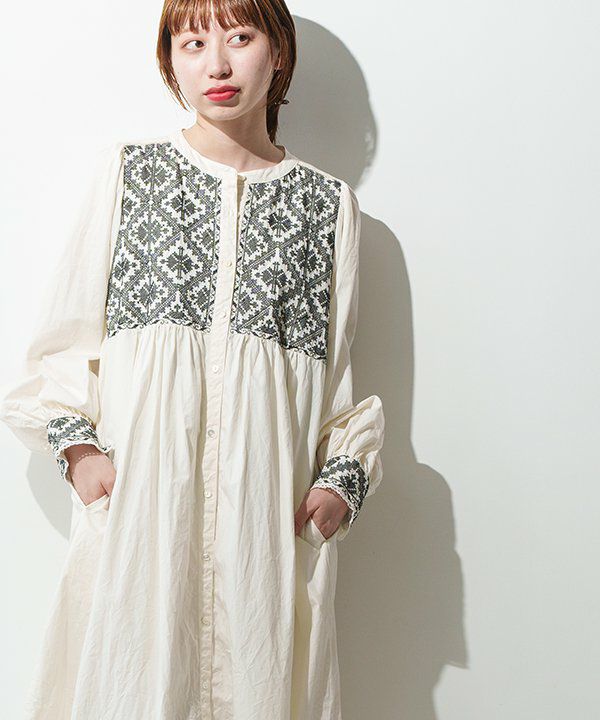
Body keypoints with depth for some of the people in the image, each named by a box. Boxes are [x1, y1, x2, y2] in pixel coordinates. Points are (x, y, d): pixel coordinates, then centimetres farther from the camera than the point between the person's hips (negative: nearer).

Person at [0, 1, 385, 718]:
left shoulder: (329, 201, 8)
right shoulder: (128, 168, 7)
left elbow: (338, 366, 11)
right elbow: (67, 329, 8)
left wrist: (345, 475, -1)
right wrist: (76, 442, -4)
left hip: (270, 495, 1)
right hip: (136, 484, 0)